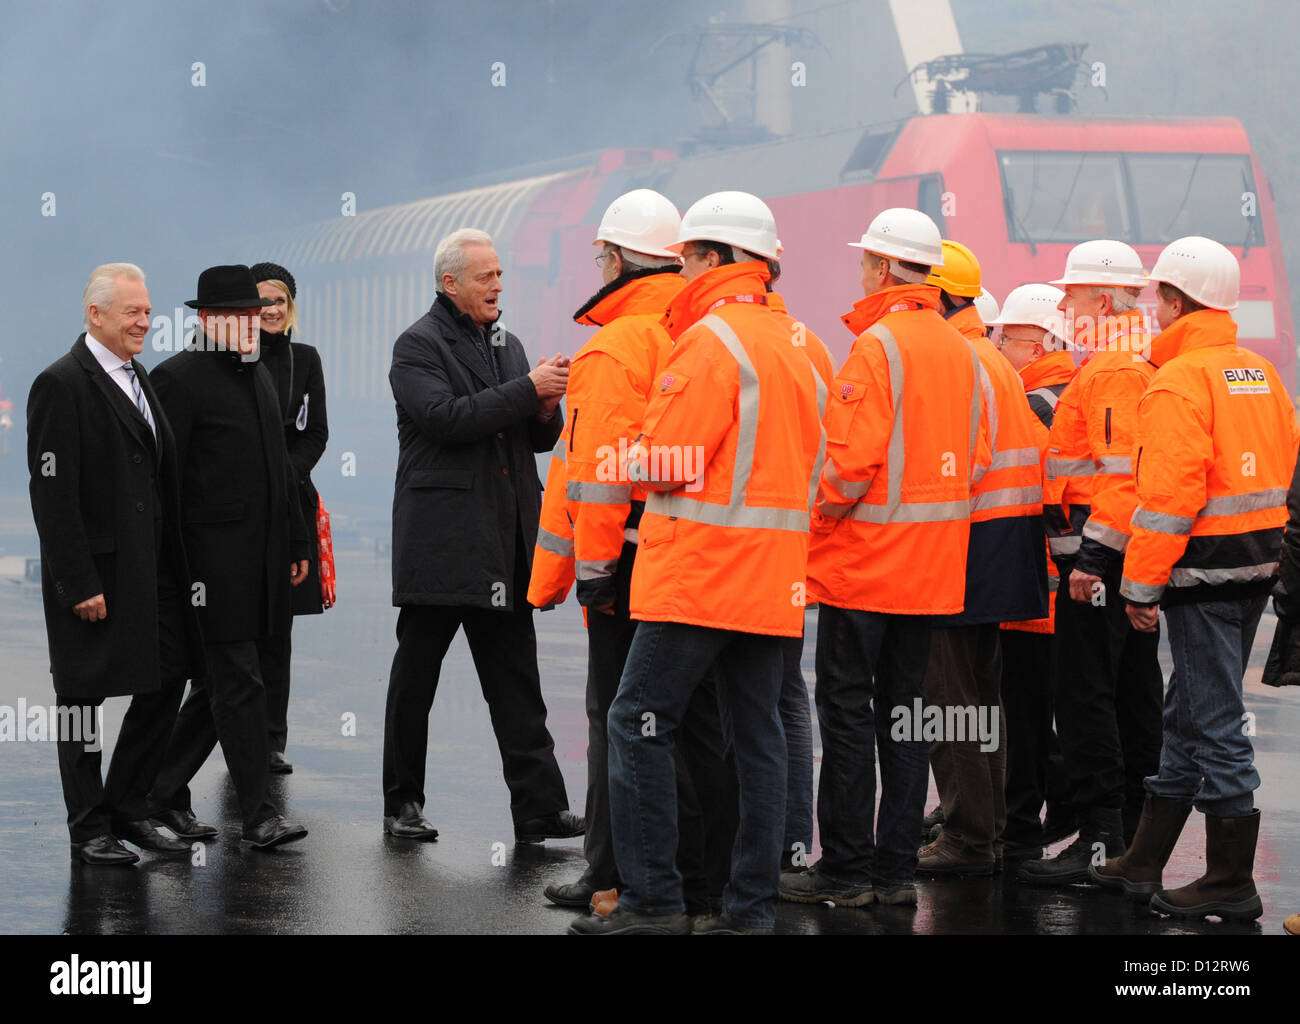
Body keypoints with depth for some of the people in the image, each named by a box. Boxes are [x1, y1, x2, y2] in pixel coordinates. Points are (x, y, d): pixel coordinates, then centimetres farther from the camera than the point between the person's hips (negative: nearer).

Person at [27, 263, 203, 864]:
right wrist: (78, 583, -20)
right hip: (95, 572, -8)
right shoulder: (62, 385, -12)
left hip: (151, 571, 8)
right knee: (84, 696, 2)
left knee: (168, 681, 8)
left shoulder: (138, 380, 15)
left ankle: (127, 809, 21)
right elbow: (52, 494, -16)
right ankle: (89, 831, 10)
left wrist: (175, 565, 13)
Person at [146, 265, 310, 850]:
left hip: (260, 557, 8)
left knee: (220, 681, 12)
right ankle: (258, 812, -4)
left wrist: (296, 543, 21)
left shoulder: (258, 375, 17)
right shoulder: (178, 377, -9)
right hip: (214, 556, -8)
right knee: (238, 682, -7)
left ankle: (167, 793, 23)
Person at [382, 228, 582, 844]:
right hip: (440, 539, -6)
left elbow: (540, 439, 20)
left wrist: (546, 410, -4)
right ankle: (402, 804, 14)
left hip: (504, 544, 6)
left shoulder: (507, 345, 18)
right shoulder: (418, 346, -4)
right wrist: (527, 389, -19)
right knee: (415, 677, 5)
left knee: (516, 682, 1)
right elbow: (445, 417, -20)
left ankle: (540, 808, -2)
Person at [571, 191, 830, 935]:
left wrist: (643, 458, 5)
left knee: (640, 722, -2)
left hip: (698, 570, -8)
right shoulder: (794, 344, 15)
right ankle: (753, 906, 9)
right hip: (774, 579, 8)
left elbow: (668, 467, -15)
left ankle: (653, 900, -4)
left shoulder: (710, 340, -12)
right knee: (758, 736, 8)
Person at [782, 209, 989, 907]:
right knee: (902, 712, 11)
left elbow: (850, 459, -20)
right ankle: (896, 868, 13)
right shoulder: (961, 351, 10)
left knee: (847, 714, -1)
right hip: (934, 570, 7)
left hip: (864, 561, -7)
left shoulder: (877, 345, -15)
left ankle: (845, 868, 2)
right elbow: (975, 457, 14)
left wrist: (816, 520, -6)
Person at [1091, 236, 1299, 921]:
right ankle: (1142, 864, 25)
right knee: (1188, 716, 16)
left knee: (1214, 720, -3)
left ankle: (1231, 883, 1)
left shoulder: (1179, 381, -15)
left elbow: (1169, 496, -20)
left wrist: (1141, 586, -14)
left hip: (1204, 573, -9)